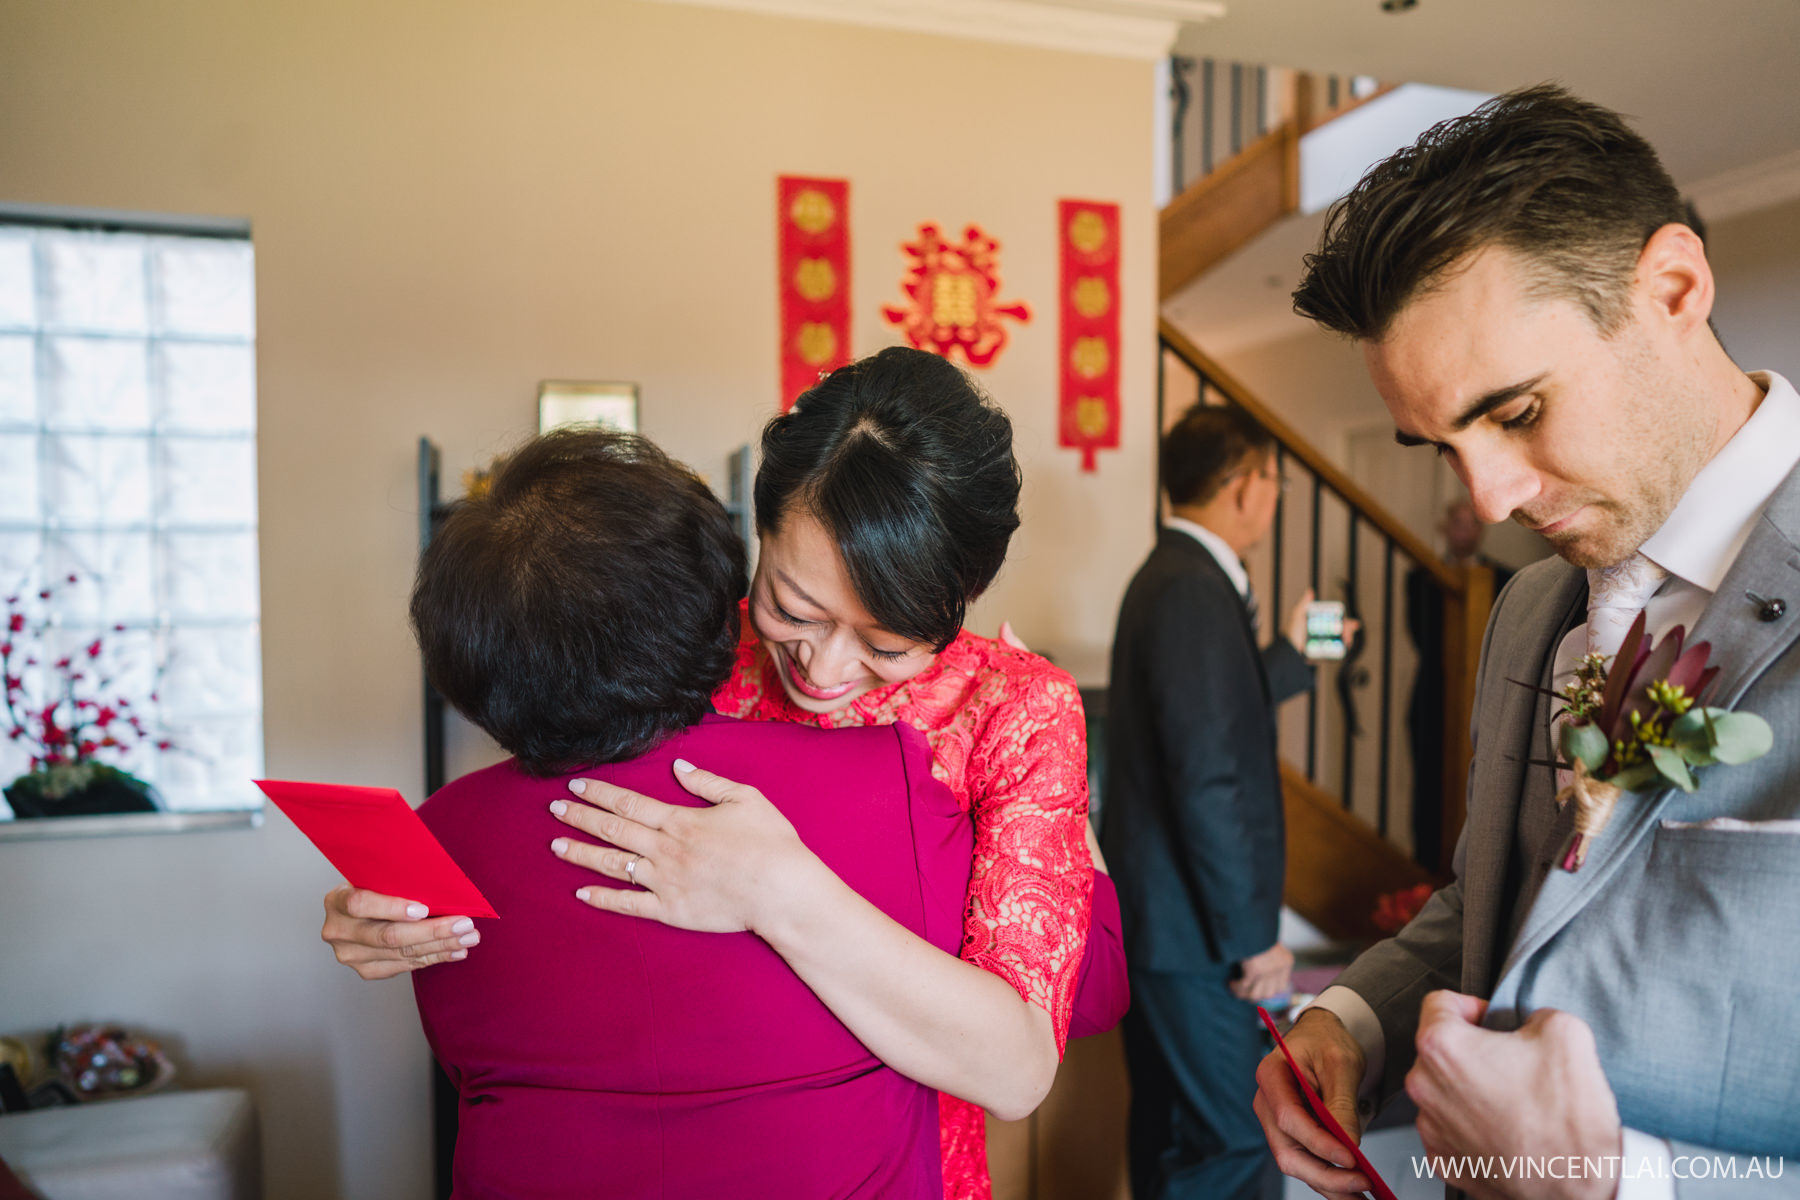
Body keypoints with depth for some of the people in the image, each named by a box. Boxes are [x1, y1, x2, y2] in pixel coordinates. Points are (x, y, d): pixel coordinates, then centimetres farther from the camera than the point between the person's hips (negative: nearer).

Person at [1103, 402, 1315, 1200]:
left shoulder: (1169, 576, 12)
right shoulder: (1196, 590, -20)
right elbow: (1209, 781, -24)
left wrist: (1294, 650, 32)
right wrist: (1253, 938, -18)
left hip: (1164, 915, 10)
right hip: (1193, 926, -10)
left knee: (1171, 1129, 22)